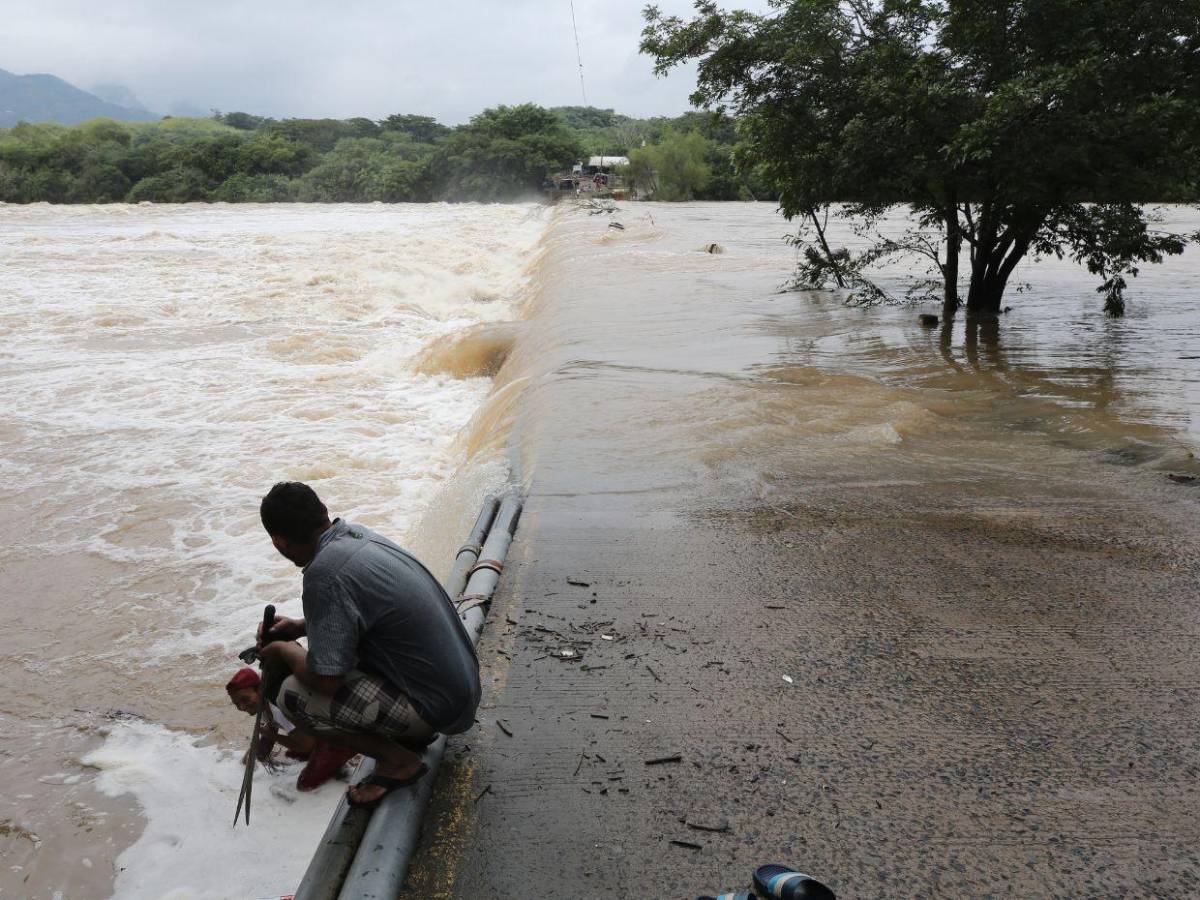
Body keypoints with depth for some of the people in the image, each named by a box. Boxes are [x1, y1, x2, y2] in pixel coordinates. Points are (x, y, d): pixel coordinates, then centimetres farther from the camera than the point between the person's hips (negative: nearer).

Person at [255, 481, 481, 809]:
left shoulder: (325, 575, -24)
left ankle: (399, 761, 0)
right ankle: (413, 732, 18)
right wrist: (299, 627, 16)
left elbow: (325, 680, -22)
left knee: (294, 696, -12)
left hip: (437, 706, -9)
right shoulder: (355, 533, 3)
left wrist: (286, 652, -2)